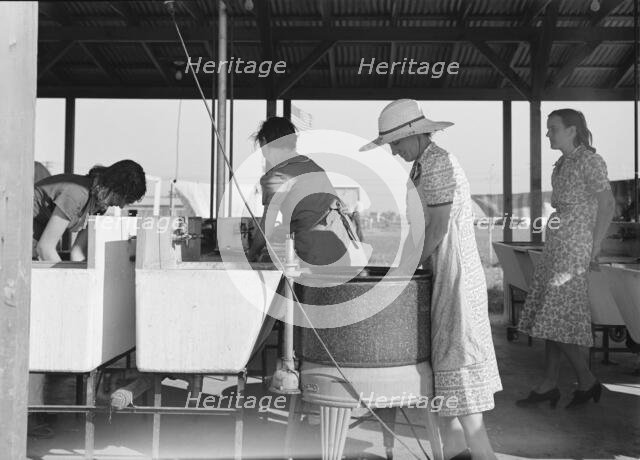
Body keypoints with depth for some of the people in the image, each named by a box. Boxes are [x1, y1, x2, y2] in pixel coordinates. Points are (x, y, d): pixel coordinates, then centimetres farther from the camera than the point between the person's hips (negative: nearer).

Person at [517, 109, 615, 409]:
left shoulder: (589, 160, -9)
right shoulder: (563, 164, 16)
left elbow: (607, 204, -14)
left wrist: (593, 249, -15)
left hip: (574, 249, -9)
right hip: (556, 248, 9)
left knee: (559, 318, -7)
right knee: (551, 316, 8)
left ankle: (587, 381, 9)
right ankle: (549, 384, 15)